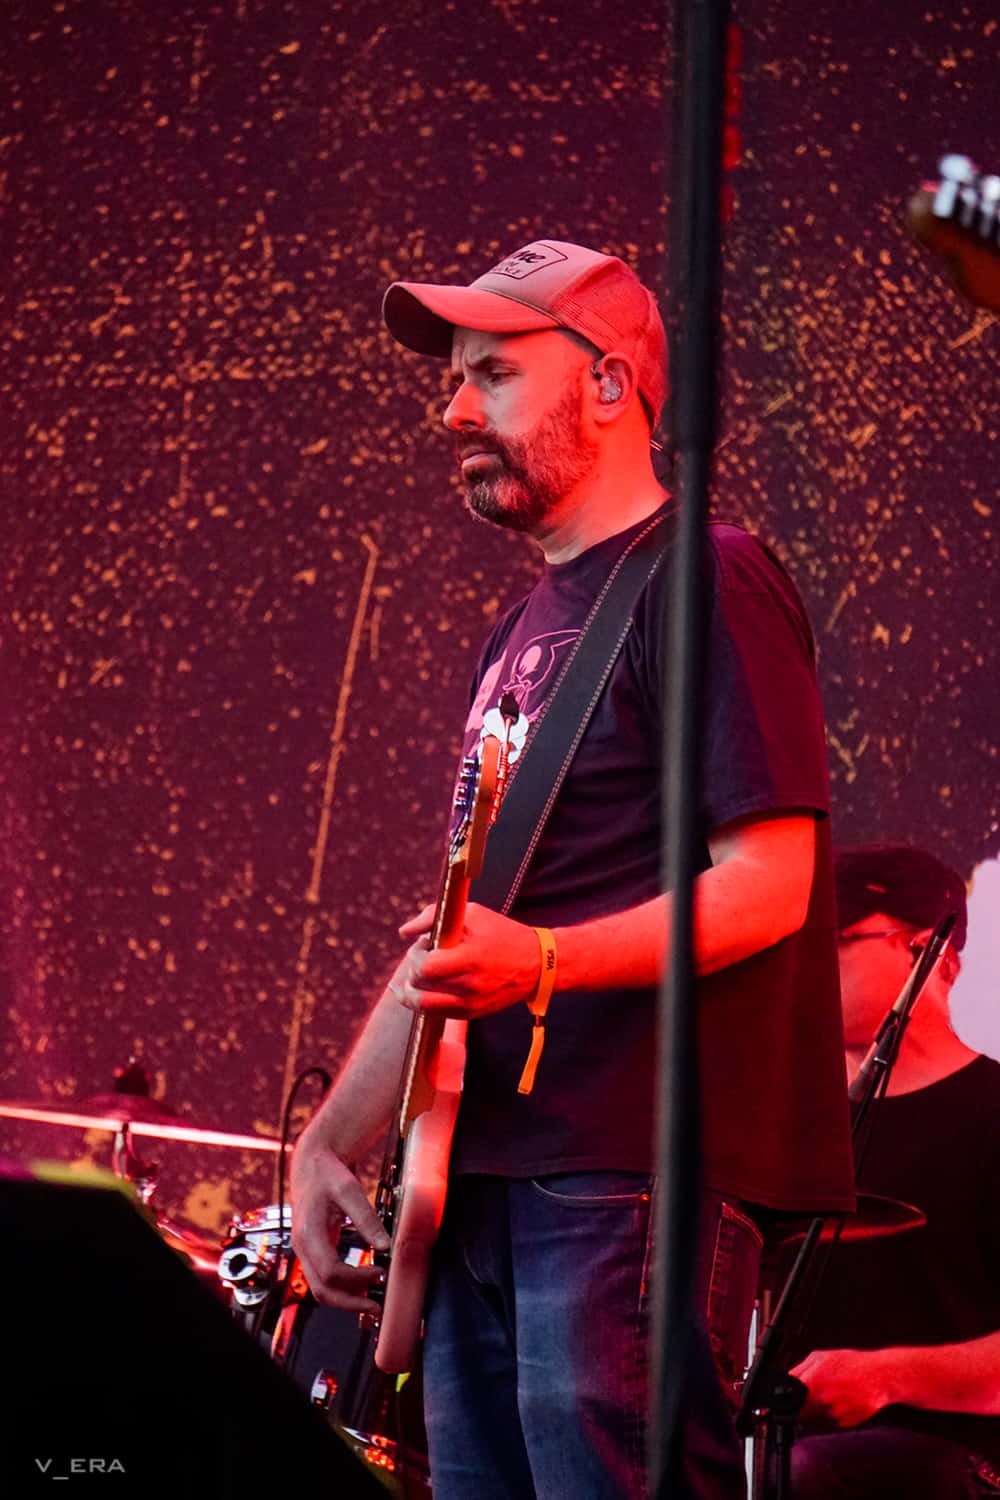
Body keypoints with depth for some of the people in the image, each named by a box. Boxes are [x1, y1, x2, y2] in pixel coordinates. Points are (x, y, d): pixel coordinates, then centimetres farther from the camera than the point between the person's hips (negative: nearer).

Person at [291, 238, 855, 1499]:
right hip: (484, 1178, 9)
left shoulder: (706, 583, -6)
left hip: (632, 1179, -9)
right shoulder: (520, 634, 22)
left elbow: (768, 884, -15)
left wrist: (542, 961, -29)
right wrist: (330, 1138, 16)